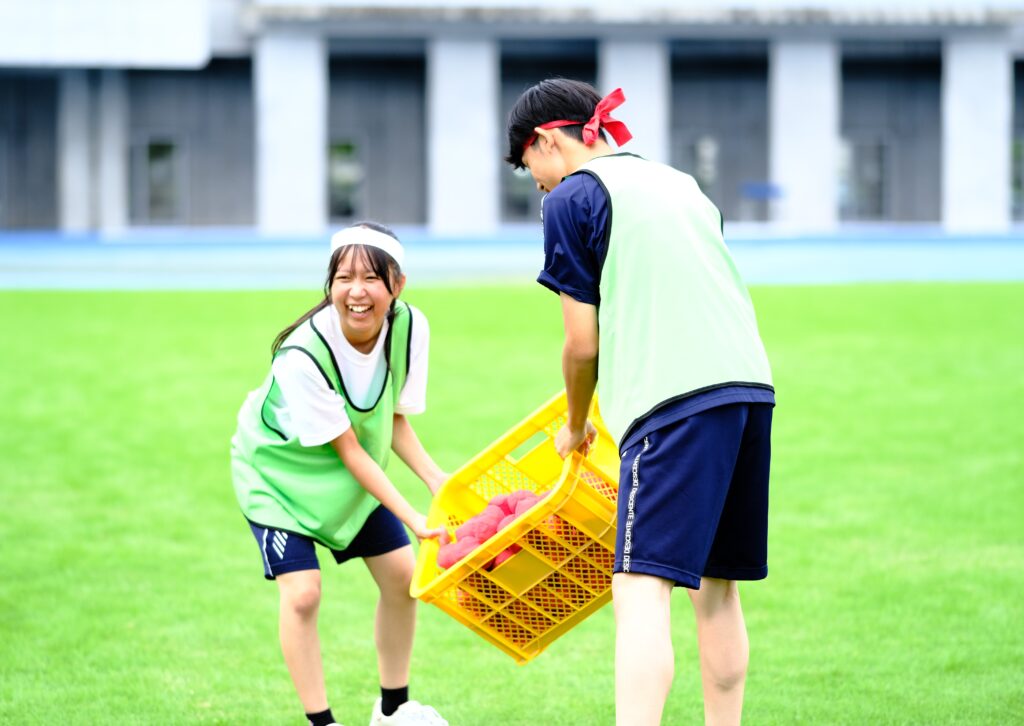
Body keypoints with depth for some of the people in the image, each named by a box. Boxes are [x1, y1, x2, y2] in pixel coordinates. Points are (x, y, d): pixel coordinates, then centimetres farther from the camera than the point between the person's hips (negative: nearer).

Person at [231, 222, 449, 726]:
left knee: (401, 572, 5)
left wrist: (434, 477, -23)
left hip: (352, 473, 6)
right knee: (302, 592, -17)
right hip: (277, 468, -6)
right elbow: (348, 450, -29)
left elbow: (395, 419, -6)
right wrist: (412, 518, -33)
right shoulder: (301, 356, -36)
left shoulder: (409, 328, -19)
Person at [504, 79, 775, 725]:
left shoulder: (572, 199, 2)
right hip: (750, 382, 8)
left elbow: (583, 344, 1)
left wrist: (576, 428, 19)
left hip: (673, 401, -8)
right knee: (715, 587, 14)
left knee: (642, 590, -14)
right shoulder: (679, 182, 24)